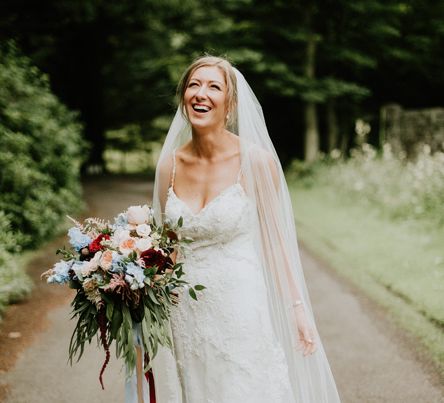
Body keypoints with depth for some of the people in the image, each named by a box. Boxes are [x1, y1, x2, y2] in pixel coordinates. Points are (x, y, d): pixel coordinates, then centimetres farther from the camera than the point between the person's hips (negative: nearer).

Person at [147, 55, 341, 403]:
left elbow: (274, 240, -3)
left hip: (241, 308, -3)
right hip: (184, 312, 3)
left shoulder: (256, 161, -10)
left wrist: (298, 308, -4)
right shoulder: (169, 165, 0)